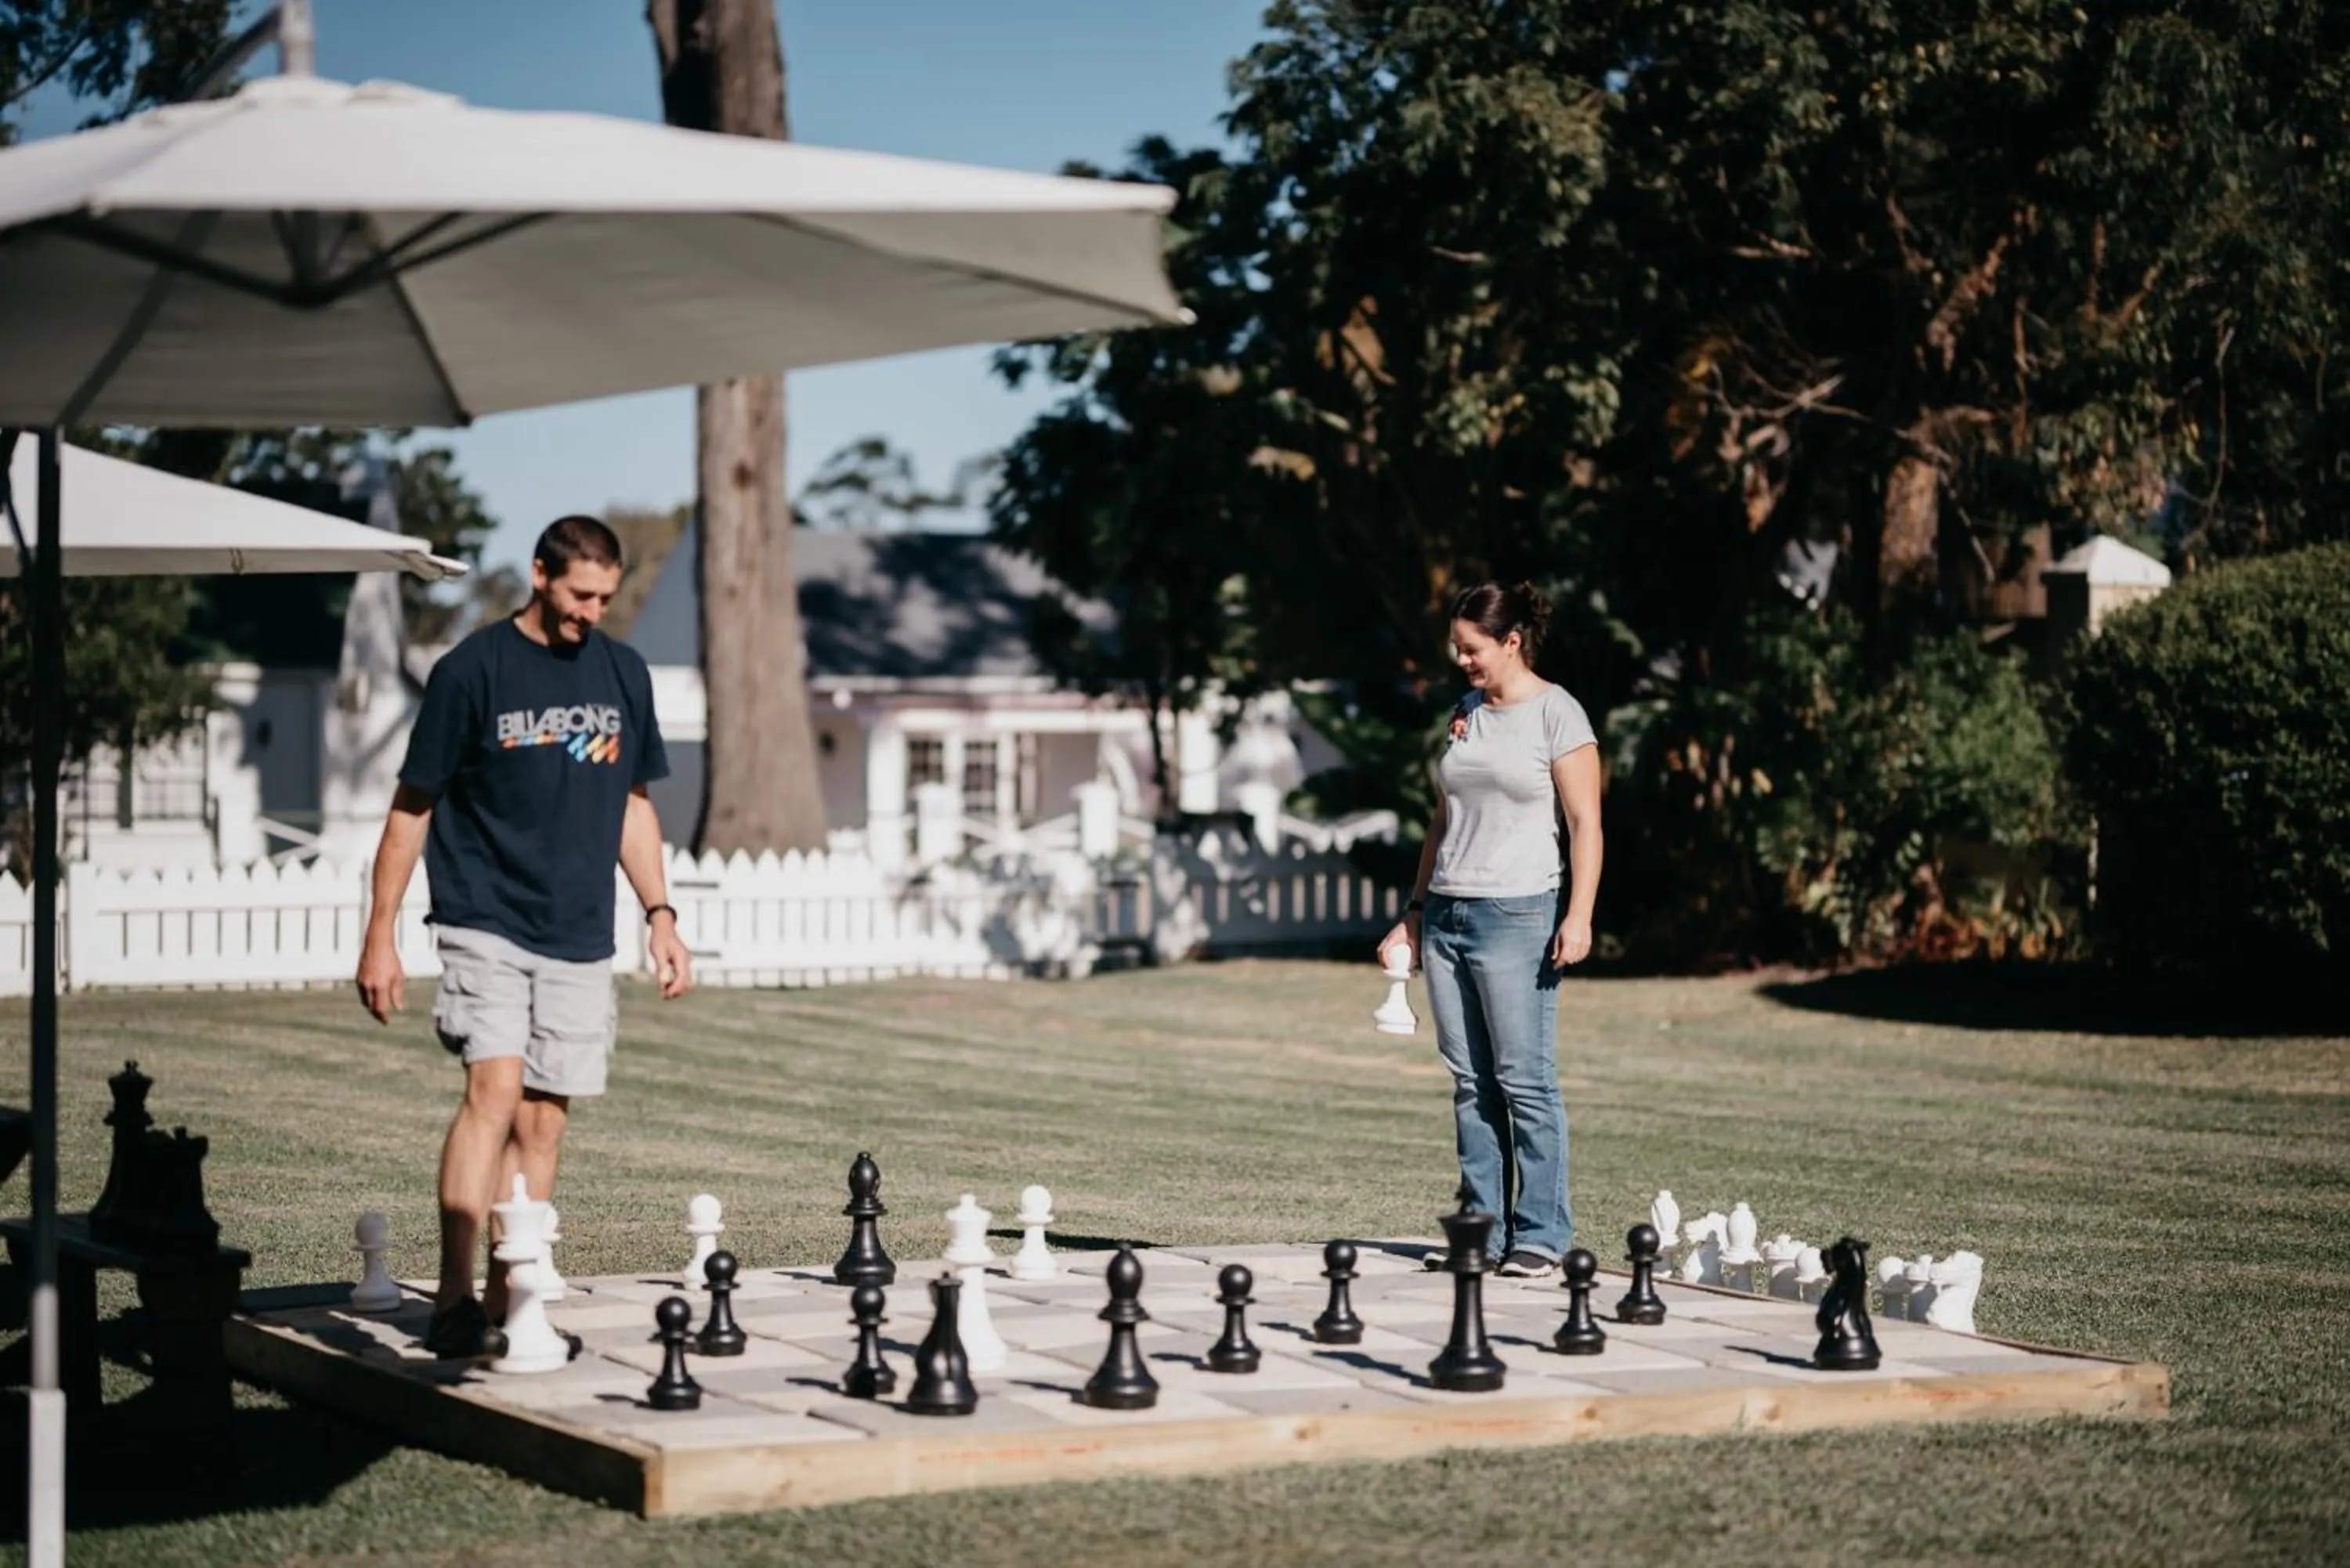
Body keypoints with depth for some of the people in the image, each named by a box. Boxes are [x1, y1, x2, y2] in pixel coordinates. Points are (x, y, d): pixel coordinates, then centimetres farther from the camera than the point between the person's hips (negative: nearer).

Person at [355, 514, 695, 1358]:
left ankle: (500, 1310, 9)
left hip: (579, 939, 5)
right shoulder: (473, 669, -4)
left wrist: (659, 915, 12)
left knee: (543, 1124, 3)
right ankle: (454, 1303, -21)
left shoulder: (624, 674, 10)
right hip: (485, 925, -5)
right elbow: (412, 806, 0)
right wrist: (380, 934, -2)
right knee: (494, 1091, -19)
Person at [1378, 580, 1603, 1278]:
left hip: (1516, 914, -7)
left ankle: (1541, 1233, -3)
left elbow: (1585, 822, -8)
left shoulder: (1556, 714, -3)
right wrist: (1414, 912, 17)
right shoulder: (1465, 714, 16)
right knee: (1470, 1082, 6)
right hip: (1446, 916, 7)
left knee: (1525, 1079, -7)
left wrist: (1579, 916, -17)